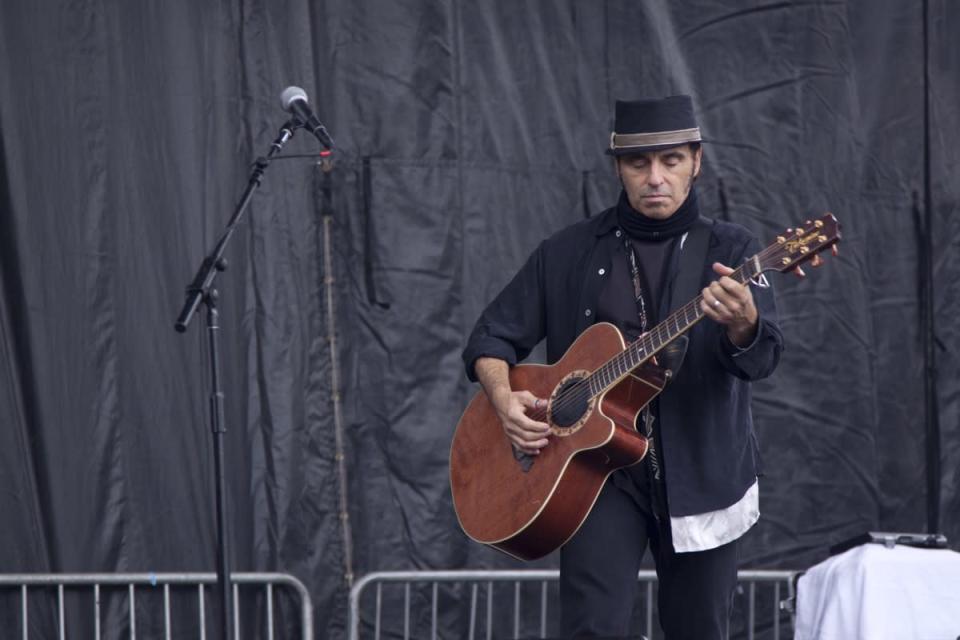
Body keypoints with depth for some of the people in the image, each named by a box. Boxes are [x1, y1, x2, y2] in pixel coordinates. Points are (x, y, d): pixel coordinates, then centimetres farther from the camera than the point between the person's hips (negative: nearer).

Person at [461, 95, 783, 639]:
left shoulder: (730, 251, 1)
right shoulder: (568, 254, 6)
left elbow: (763, 357, -14)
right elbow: (493, 336, 12)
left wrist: (743, 324, -37)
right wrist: (504, 397, -9)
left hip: (701, 475, 0)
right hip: (599, 468, 0)